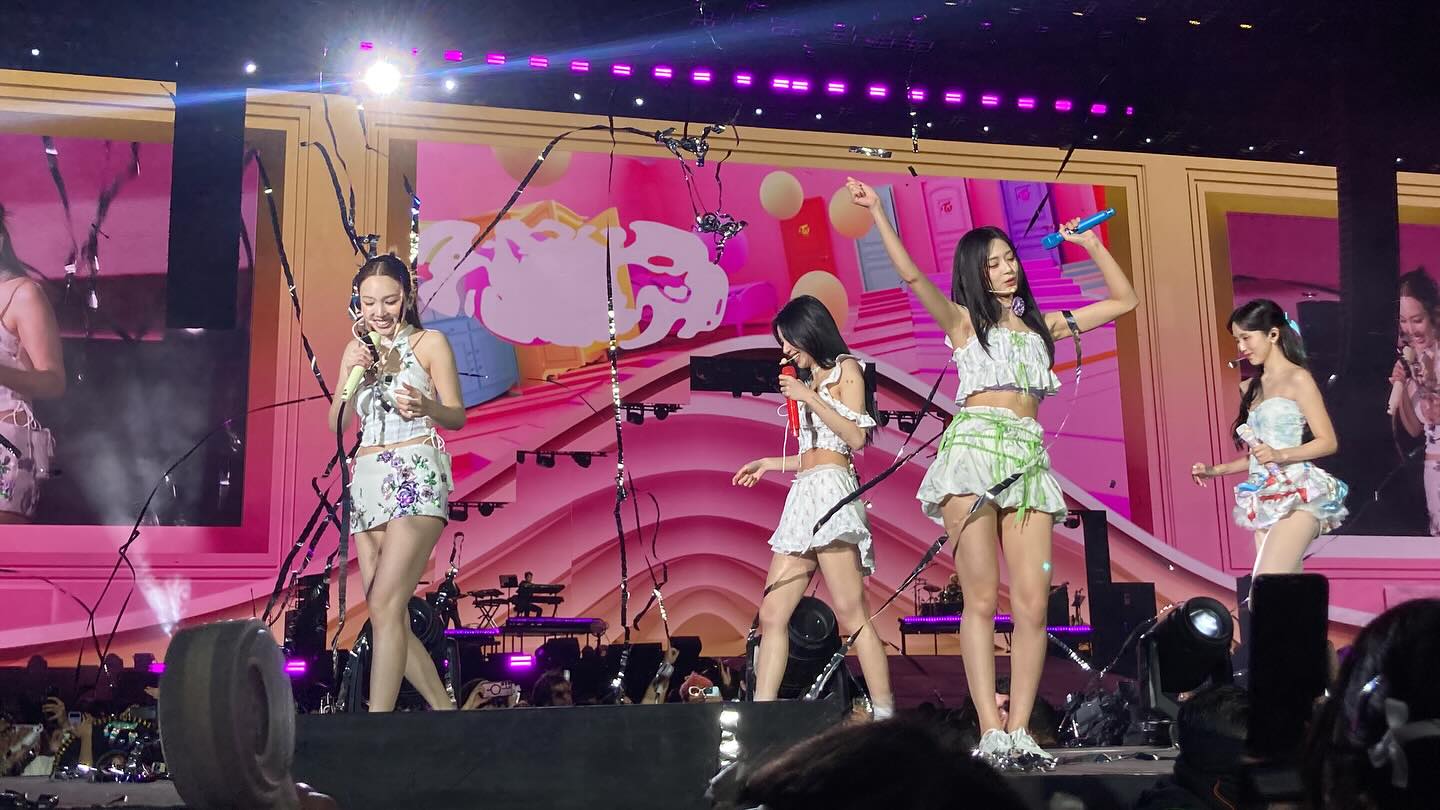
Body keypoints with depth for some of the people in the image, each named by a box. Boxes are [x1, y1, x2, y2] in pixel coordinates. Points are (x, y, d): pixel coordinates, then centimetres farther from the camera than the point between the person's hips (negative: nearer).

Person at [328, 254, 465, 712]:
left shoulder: (429, 343, 2)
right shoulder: (357, 349, 16)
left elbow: (457, 417, -2)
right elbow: (337, 423, 12)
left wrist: (427, 407, -24)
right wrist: (352, 373, -4)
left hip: (416, 476, -6)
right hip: (368, 482, 6)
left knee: (385, 607, -18)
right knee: (390, 619, 3)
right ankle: (445, 711, 15)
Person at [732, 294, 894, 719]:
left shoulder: (846, 368, 5)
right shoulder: (808, 380, 26)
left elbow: (857, 437, -8)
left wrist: (808, 397, -8)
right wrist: (770, 464, 27)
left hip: (830, 491, -8)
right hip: (803, 495, 8)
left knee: (851, 613, -15)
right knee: (772, 614, -1)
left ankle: (885, 713, -14)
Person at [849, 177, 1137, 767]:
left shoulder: (1041, 324, 24)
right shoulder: (962, 320, 12)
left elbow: (1123, 300, 29)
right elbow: (912, 275, -5)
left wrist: (1092, 246, 22)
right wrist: (877, 214, -12)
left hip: (1029, 457, 4)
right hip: (974, 448, -4)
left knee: (1033, 603, -7)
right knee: (981, 599, -10)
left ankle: (1019, 732, -3)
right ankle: (991, 734, -11)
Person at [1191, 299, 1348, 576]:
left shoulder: (1297, 379, -3)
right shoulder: (1251, 388, 18)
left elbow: (1328, 442, -8)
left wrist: (1280, 455, -21)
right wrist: (1216, 470, 14)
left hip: (1297, 496, -7)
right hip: (1264, 501, 7)